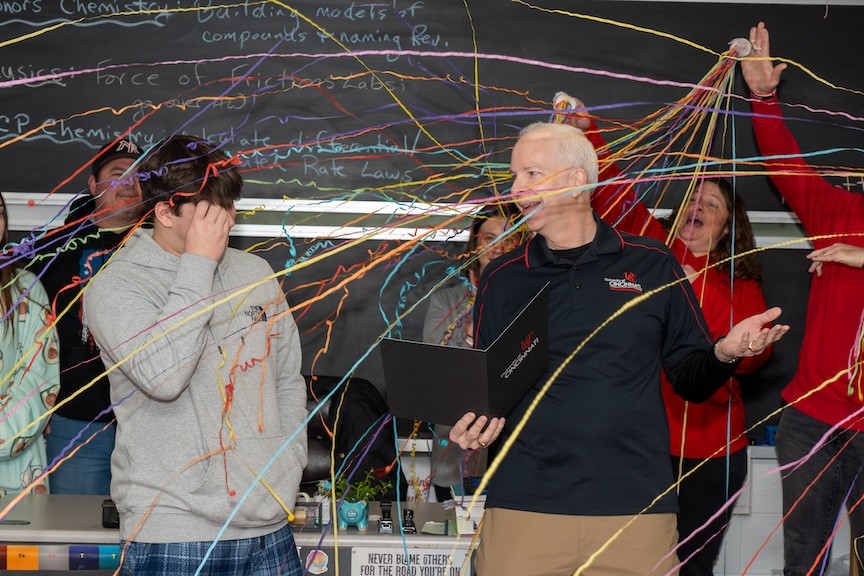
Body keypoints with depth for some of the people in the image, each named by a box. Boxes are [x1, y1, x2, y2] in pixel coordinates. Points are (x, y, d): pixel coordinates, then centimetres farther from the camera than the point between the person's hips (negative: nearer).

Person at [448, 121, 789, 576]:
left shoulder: (652, 266, 6)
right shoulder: (501, 279, 9)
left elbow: (691, 380, 9)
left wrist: (724, 354, -11)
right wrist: (468, 426, -7)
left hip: (638, 509, 0)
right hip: (523, 507, 1)